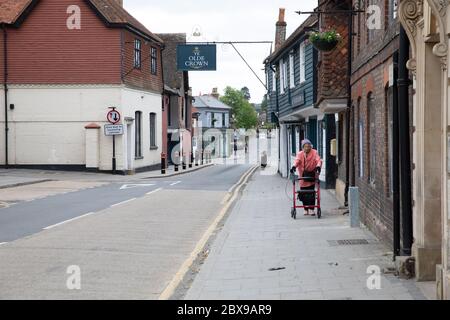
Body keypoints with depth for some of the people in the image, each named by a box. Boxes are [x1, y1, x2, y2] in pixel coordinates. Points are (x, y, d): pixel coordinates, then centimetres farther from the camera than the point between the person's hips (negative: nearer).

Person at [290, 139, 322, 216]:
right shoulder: (300, 154, 1)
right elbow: (297, 160, -16)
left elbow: (318, 160, -15)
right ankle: (306, 209, 17)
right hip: (303, 176, 2)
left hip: (311, 175, -1)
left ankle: (312, 209, 3)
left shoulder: (314, 153, -2)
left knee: (311, 194, -6)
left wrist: (318, 166, -36)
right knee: (304, 194, 3)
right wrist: (294, 166, -37)